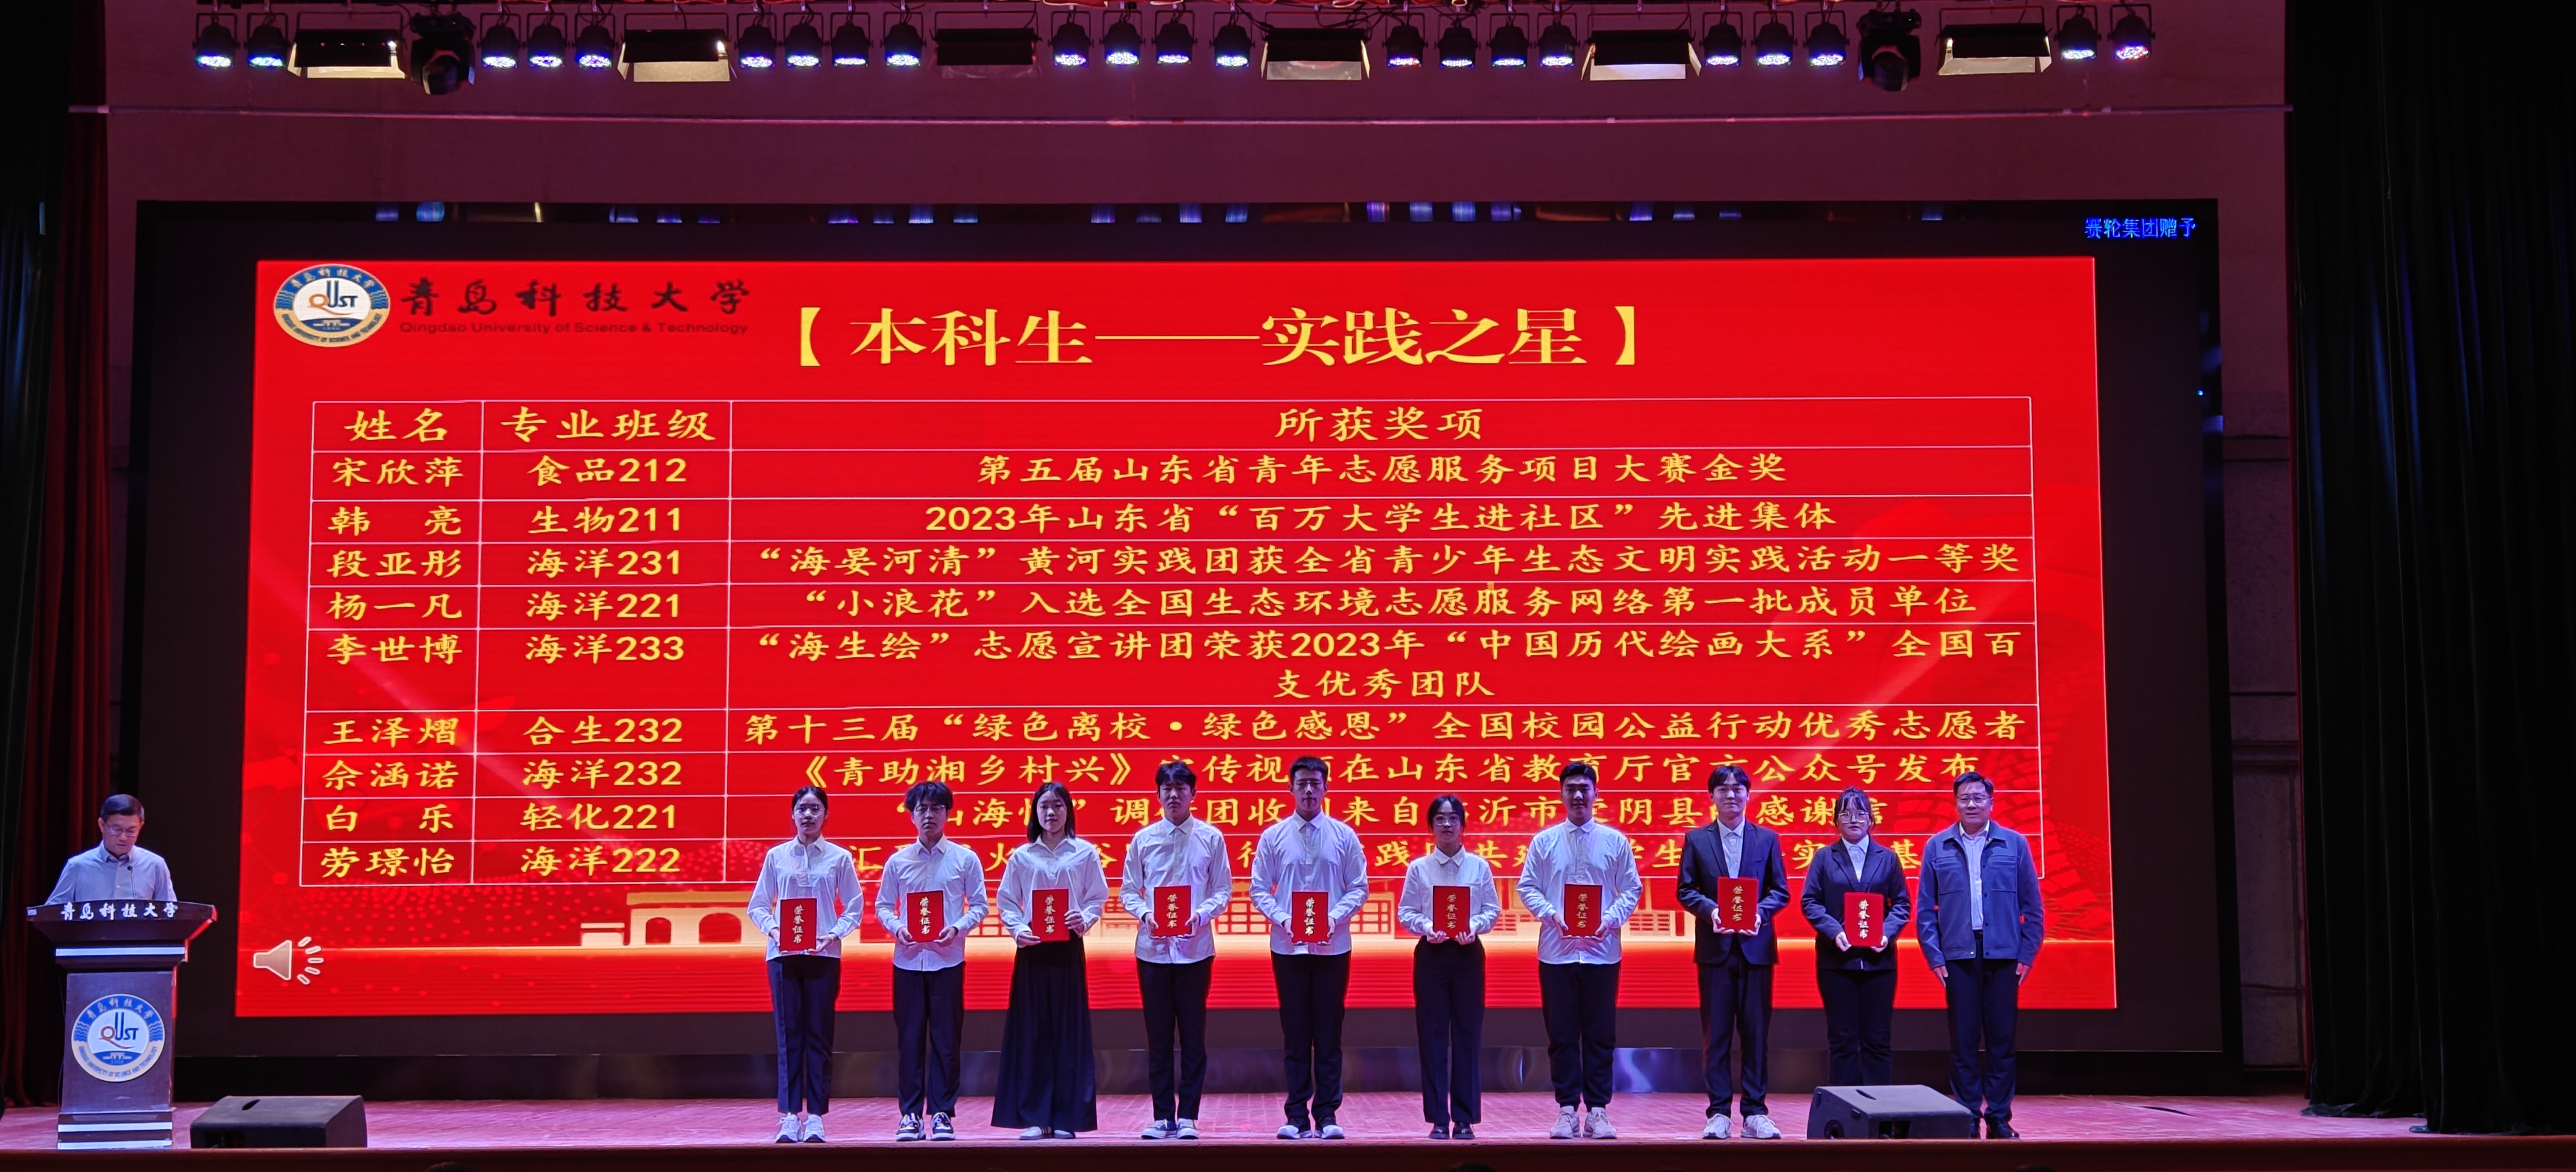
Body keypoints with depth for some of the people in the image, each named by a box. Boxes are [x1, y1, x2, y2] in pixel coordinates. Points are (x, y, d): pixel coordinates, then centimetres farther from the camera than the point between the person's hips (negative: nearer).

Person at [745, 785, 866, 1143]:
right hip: (783, 954, 1)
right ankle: (789, 1116, 1)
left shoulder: (839, 858, 5)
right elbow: (757, 905, 10)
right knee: (789, 1035, 0)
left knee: (819, 1036, 0)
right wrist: (772, 929, -8)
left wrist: (835, 934, -10)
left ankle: (815, 1117, 4)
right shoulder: (776, 856, 7)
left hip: (823, 955, -1)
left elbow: (854, 908, 6)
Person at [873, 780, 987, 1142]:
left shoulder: (964, 859, 3)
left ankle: (942, 1113, 7)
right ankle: (910, 1114, 9)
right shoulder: (898, 861, 7)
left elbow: (979, 905, 4)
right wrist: (897, 928, -9)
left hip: (947, 960, -1)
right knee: (909, 1038, 3)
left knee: (945, 1038, 1)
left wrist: (958, 927, -13)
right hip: (908, 960, 1)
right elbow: (883, 905, 10)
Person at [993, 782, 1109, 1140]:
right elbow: (1007, 903, 5)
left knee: (1068, 1032, 0)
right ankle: (1034, 1118, 5)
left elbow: (1097, 898, 3)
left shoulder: (1086, 853, 5)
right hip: (1031, 950, 1)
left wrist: (1084, 919, -16)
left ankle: (1066, 1118, 5)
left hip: (1069, 950, -1)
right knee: (1031, 1032, 0)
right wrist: (1018, 930, -12)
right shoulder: (1021, 857, 7)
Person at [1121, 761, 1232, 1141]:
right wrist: (1144, 914, -12)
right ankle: (1163, 1116, 12)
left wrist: (1201, 914, -15)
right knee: (1158, 1035, 5)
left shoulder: (1211, 837, 2)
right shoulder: (1143, 839, 5)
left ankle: (1188, 1116, 9)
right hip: (1153, 948, 1)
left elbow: (1223, 889, 3)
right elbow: (1127, 890, 7)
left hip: (1195, 948, -1)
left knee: (1193, 1035, 2)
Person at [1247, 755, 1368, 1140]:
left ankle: (1327, 1116, 7)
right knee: (1295, 1033, 4)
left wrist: (1336, 917, -13)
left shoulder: (1344, 835, 4)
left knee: (1329, 1033, 2)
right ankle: (1297, 1117, 8)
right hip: (1288, 947, 0)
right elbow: (1259, 889, 4)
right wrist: (1282, 919, -13)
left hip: (1332, 947, 0)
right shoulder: (1273, 836, 4)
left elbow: (1359, 888, 3)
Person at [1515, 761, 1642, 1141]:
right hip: (1557, 951, 0)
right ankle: (1567, 1109, 8)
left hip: (1602, 950, 0)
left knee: (1601, 1035, 2)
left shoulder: (1615, 841, 5)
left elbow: (1631, 890, 5)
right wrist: (1552, 914, -12)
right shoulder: (1544, 841, 6)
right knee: (1562, 1034, 2)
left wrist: (1610, 919, -11)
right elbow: (1527, 888, 5)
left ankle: (1598, 1110, 8)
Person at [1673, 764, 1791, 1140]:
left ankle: (1755, 1112, 8)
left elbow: (1780, 891, 7)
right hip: (1715, 948, 0)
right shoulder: (1696, 840, 6)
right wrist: (1710, 910, -14)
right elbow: (1686, 890, 5)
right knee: (1715, 1033, 2)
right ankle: (1718, 1113, 7)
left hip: (1756, 947, 0)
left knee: (1756, 1032, 2)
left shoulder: (1767, 838, 8)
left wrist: (1760, 912, -12)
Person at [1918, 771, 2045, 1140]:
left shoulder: (2014, 844, 5)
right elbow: (1926, 908, 5)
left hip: (2003, 956, 0)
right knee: (1963, 1040, 2)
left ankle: (1999, 1118, 11)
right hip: (1958, 956, 0)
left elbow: (2032, 906, 6)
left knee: (2001, 1039, 3)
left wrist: (2027, 953, 0)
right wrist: (1934, 955, -2)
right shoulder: (1938, 847, 6)